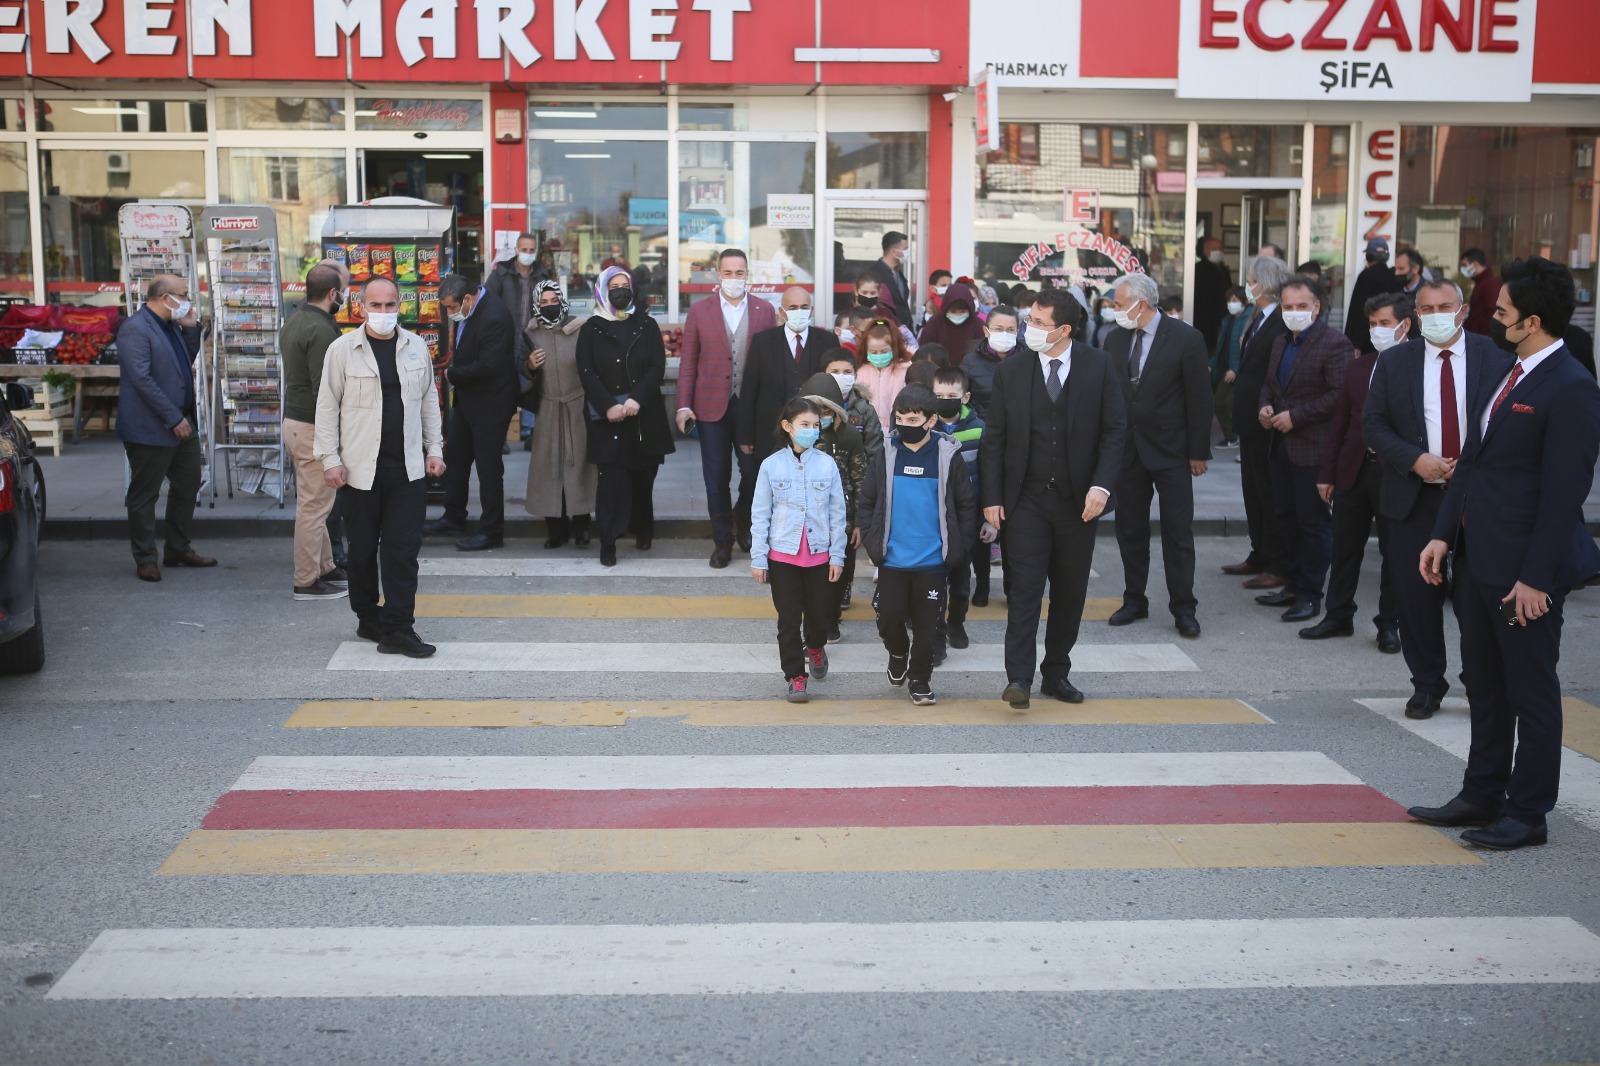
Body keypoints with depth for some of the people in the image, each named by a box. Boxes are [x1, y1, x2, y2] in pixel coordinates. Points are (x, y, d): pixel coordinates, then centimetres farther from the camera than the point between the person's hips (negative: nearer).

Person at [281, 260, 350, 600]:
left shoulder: (294, 322, 12)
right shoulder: (321, 330, -20)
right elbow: (323, 390, -23)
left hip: (295, 419, 10)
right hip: (314, 428, -10)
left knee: (313, 501, 18)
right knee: (314, 505, -3)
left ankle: (325, 567, 29)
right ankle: (307, 581, 4)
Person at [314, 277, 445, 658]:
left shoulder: (416, 347, 7)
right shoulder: (342, 349, -3)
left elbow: (429, 399, 15)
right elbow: (328, 406, -1)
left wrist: (434, 448, 10)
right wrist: (330, 459, -6)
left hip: (409, 467, 2)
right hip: (361, 468, -2)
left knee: (403, 549, -2)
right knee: (363, 548, 9)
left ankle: (397, 628, 2)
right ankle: (368, 618, 25)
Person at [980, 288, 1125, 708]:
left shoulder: (1098, 366, -2)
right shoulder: (1011, 370, 0)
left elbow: (1114, 430, -1)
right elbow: (995, 438, 3)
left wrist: (1102, 485, -12)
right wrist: (992, 497, -2)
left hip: (1077, 499, 1)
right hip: (1026, 497, -1)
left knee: (1070, 591, 8)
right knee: (1025, 588, -7)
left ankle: (1057, 673, 21)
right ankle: (1019, 678, -7)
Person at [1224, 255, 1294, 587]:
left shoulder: (1282, 323, -18)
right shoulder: (1257, 319, 13)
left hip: (1267, 423, -10)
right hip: (1250, 421, 10)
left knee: (1271, 493, -2)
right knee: (1253, 489, 16)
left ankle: (1279, 567, 5)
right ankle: (1260, 556, 27)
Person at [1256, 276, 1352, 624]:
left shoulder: (1334, 343, -12)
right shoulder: (1280, 343, 15)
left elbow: (1340, 395, -19)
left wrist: (1295, 416, -19)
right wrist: (1265, 406, 2)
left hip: (1313, 448, -8)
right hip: (1283, 447, 8)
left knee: (1313, 521, -1)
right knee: (1287, 517, 15)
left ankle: (1310, 594, 7)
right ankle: (1295, 585, 27)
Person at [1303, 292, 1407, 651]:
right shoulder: (1358, 366, 10)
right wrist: (1327, 473, 9)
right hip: (1354, 470, 5)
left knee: (1394, 553, 6)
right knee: (1345, 548, 12)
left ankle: (1389, 624, 18)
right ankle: (1338, 616, 24)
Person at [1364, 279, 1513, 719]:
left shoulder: (1495, 358, 0)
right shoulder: (1395, 361, 6)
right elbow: (1373, 422, 3)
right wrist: (1415, 460, -11)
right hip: (1415, 496, 2)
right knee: (1417, 594, 5)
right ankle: (1427, 685, 18)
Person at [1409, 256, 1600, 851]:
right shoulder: (1506, 374, 11)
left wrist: (1537, 577, -20)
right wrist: (1444, 535, 9)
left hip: (1524, 570, -9)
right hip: (1477, 558, 9)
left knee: (1531, 692, 4)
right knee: (1484, 685, 18)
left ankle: (1527, 814, 15)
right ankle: (1482, 796, 30)